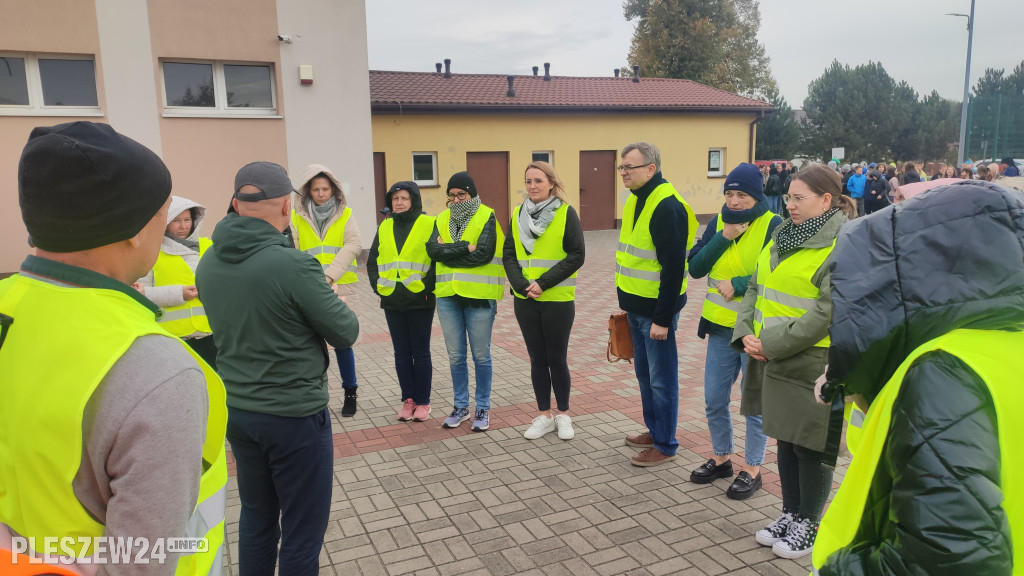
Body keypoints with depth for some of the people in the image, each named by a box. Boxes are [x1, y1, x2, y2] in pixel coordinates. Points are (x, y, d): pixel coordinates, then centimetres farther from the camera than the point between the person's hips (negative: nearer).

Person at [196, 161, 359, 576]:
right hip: (294, 414, -7)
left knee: (256, 518, 22)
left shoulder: (208, 263, -2)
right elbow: (346, 332, -13)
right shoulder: (294, 265, -23)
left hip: (236, 410, 7)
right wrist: (329, 300, 6)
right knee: (303, 531, 9)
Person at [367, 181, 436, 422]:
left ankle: (423, 401, 15)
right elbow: (372, 261, 15)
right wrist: (377, 285, 2)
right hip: (392, 302, 5)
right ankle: (408, 399, 21)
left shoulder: (429, 225, -4)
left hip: (420, 301, -4)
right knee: (401, 352, 10)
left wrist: (426, 285, -14)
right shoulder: (384, 228, 11)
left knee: (420, 352, 4)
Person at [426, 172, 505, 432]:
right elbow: (432, 249, -6)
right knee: (455, 356, 11)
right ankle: (461, 406, 25)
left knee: (481, 355, 5)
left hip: (479, 296, -4)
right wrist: (464, 247, -16)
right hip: (448, 296, 4)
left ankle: (483, 408, 19)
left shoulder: (487, 217, -3)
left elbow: (484, 254, -17)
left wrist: (448, 252, -9)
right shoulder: (443, 219, 11)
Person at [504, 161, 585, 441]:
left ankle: (563, 414, 23)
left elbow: (577, 255, -11)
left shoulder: (566, 213, -6)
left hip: (557, 300, -4)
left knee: (557, 358, 5)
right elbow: (508, 254, 5)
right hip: (525, 300, 4)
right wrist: (521, 285, -12)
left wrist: (543, 283, -17)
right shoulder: (518, 214, 7)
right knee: (537, 358, 11)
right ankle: (544, 415, 24)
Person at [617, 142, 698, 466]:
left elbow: (674, 268, -22)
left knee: (661, 379, 3)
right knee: (644, 372, 19)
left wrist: (662, 318, -21)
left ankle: (665, 446, 16)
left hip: (657, 309, -9)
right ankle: (654, 431, 35)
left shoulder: (667, 207, -20)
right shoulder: (635, 201, 10)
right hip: (636, 306, 9)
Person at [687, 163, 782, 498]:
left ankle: (752, 469, 26)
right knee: (714, 400, 14)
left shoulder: (774, 226, -11)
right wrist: (723, 237, -12)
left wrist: (738, 285, -20)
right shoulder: (719, 222, 5)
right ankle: (721, 458, 35)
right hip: (720, 326, 5)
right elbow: (695, 268, -2)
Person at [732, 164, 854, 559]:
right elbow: (755, 288, 12)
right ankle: (791, 513, 35)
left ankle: (808, 524, 26)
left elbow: (827, 313, -22)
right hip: (773, 360, 8)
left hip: (813, 365, -7)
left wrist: (772, 344, -19)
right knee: (786, 439, 18)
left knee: (811, 445, 7)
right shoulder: (784, 236, 11)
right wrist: (746, 332, -3)